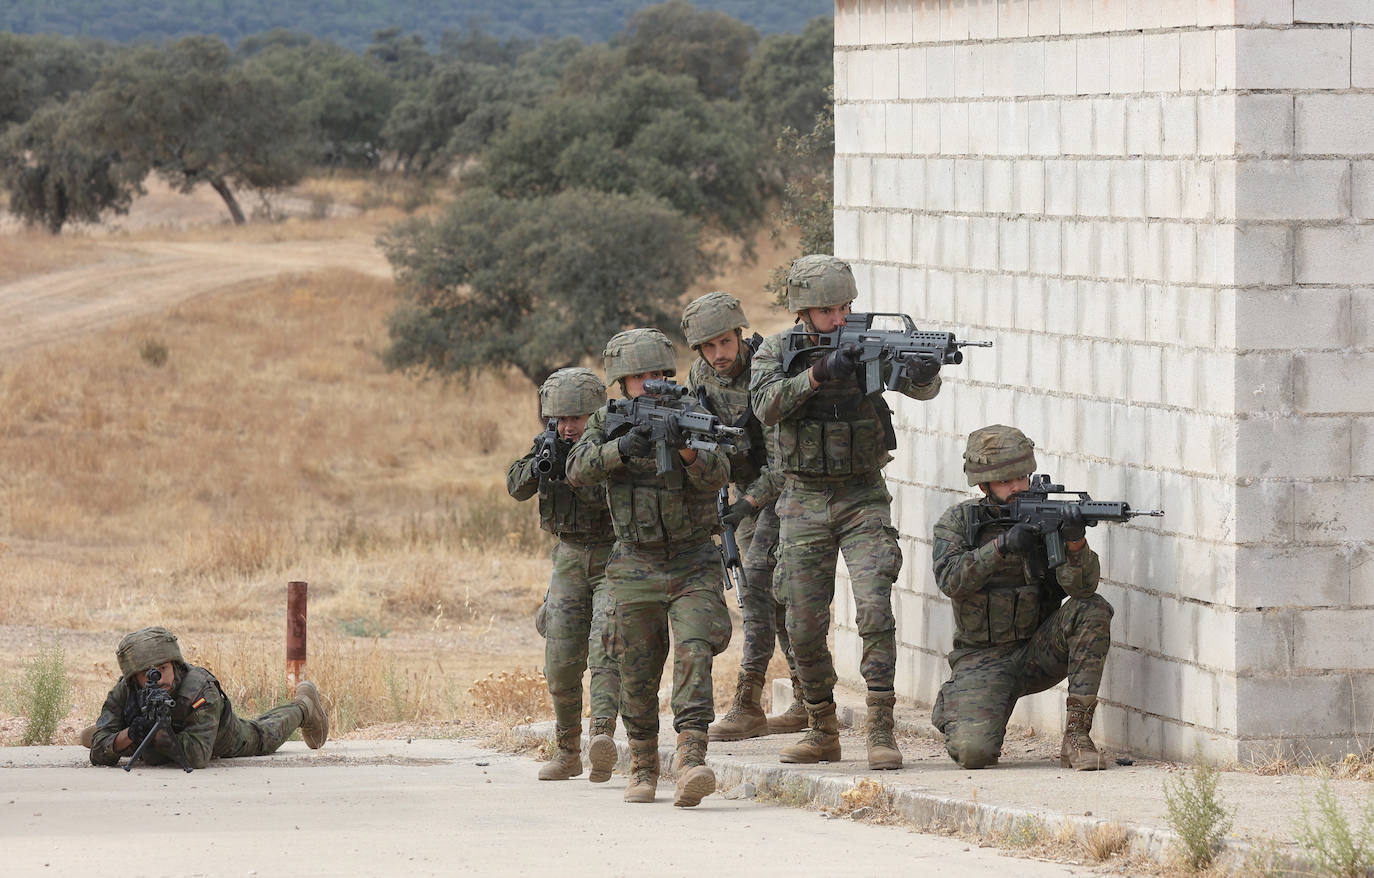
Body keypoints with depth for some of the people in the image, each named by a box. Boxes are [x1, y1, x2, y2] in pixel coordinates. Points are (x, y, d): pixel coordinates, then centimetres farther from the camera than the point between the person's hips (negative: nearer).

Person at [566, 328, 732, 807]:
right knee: (638, 673, 4)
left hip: (693, 564, -1)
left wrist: (687, 450, -36)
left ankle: (691, 759, -29)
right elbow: (578, 469, -12)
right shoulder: (608, 422, 3)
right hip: (636, 565, 1)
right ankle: (643, 767, 21)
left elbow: (717, 475, -15)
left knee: (694, 652, -19)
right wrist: (619, 448, -31)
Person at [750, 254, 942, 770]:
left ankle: (881, 729, -16)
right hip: (804, 504, 1)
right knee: (805, 627, 4)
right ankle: (822, 731, 19)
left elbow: (918, 387, -16)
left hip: (864, 500, -1)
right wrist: (818, 374, -31)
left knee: (875, 608, -17)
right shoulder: (777, 351, -1)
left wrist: (925, 373, -40)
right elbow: (766, 405, -18)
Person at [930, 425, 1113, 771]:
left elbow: (1081, 586, -17)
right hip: (982, 660, -2)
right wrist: (1002, 546, -31)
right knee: (974, 751, -26)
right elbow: (950, 579, -19)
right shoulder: (958, 521, -1)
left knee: (1092, 610, -26)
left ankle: (1076, 737, -23)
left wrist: (1076, 543, -37)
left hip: (1037, 651, 2)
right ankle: (954, 712, 15)